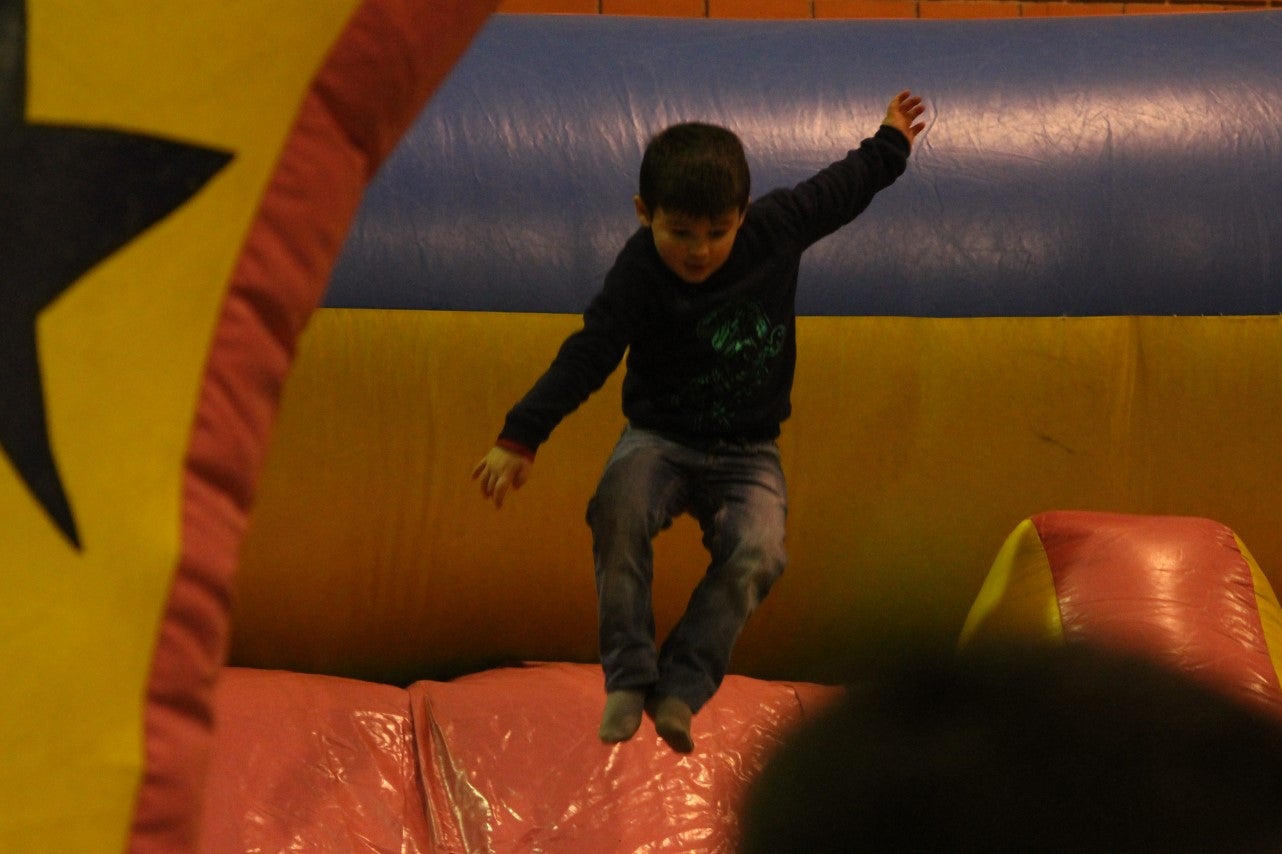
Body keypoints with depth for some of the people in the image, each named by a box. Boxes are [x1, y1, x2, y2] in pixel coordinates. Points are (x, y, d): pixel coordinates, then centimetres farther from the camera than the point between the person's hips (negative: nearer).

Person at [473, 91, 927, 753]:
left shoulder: (777, 228, -8)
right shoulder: (639, 275, -17)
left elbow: (837, 190, 12)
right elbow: (587, 356, -21)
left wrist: (891, 144, 28)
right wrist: (520, 440, -29)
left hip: (747, 453, 2)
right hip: (661, 438, -2)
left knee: (756, 551, -27)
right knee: (620, 508, -34)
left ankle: (681, 688, -19)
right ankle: (628, 676, -23)